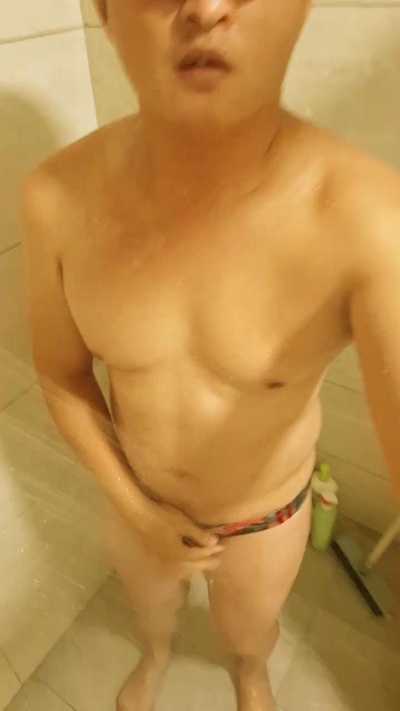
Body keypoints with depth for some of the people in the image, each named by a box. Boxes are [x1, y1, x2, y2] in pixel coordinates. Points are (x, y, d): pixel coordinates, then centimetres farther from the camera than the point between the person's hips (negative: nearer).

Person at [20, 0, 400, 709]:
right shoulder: (56, 199, -25)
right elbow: (60, 374, -10)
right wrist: (134, 509, -12)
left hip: (266, 518, -1)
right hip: (140, 499, 2)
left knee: (249, 636, 33)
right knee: (150, 610, 36)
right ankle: (156, 653, 78)